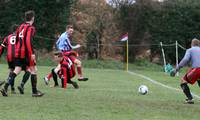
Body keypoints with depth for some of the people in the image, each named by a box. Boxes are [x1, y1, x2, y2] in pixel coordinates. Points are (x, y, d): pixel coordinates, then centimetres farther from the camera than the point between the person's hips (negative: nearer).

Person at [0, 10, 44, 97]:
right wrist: (32, 53, -22)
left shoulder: (21, 26, 14)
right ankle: (34, 91, 8)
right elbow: (28, 41, -20)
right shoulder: (31, 28, -10)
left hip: (18, 52, 7)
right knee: (33, 70, 6)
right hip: (26, 53, -7)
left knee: (16, 70, 4)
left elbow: (17, 39, 19)